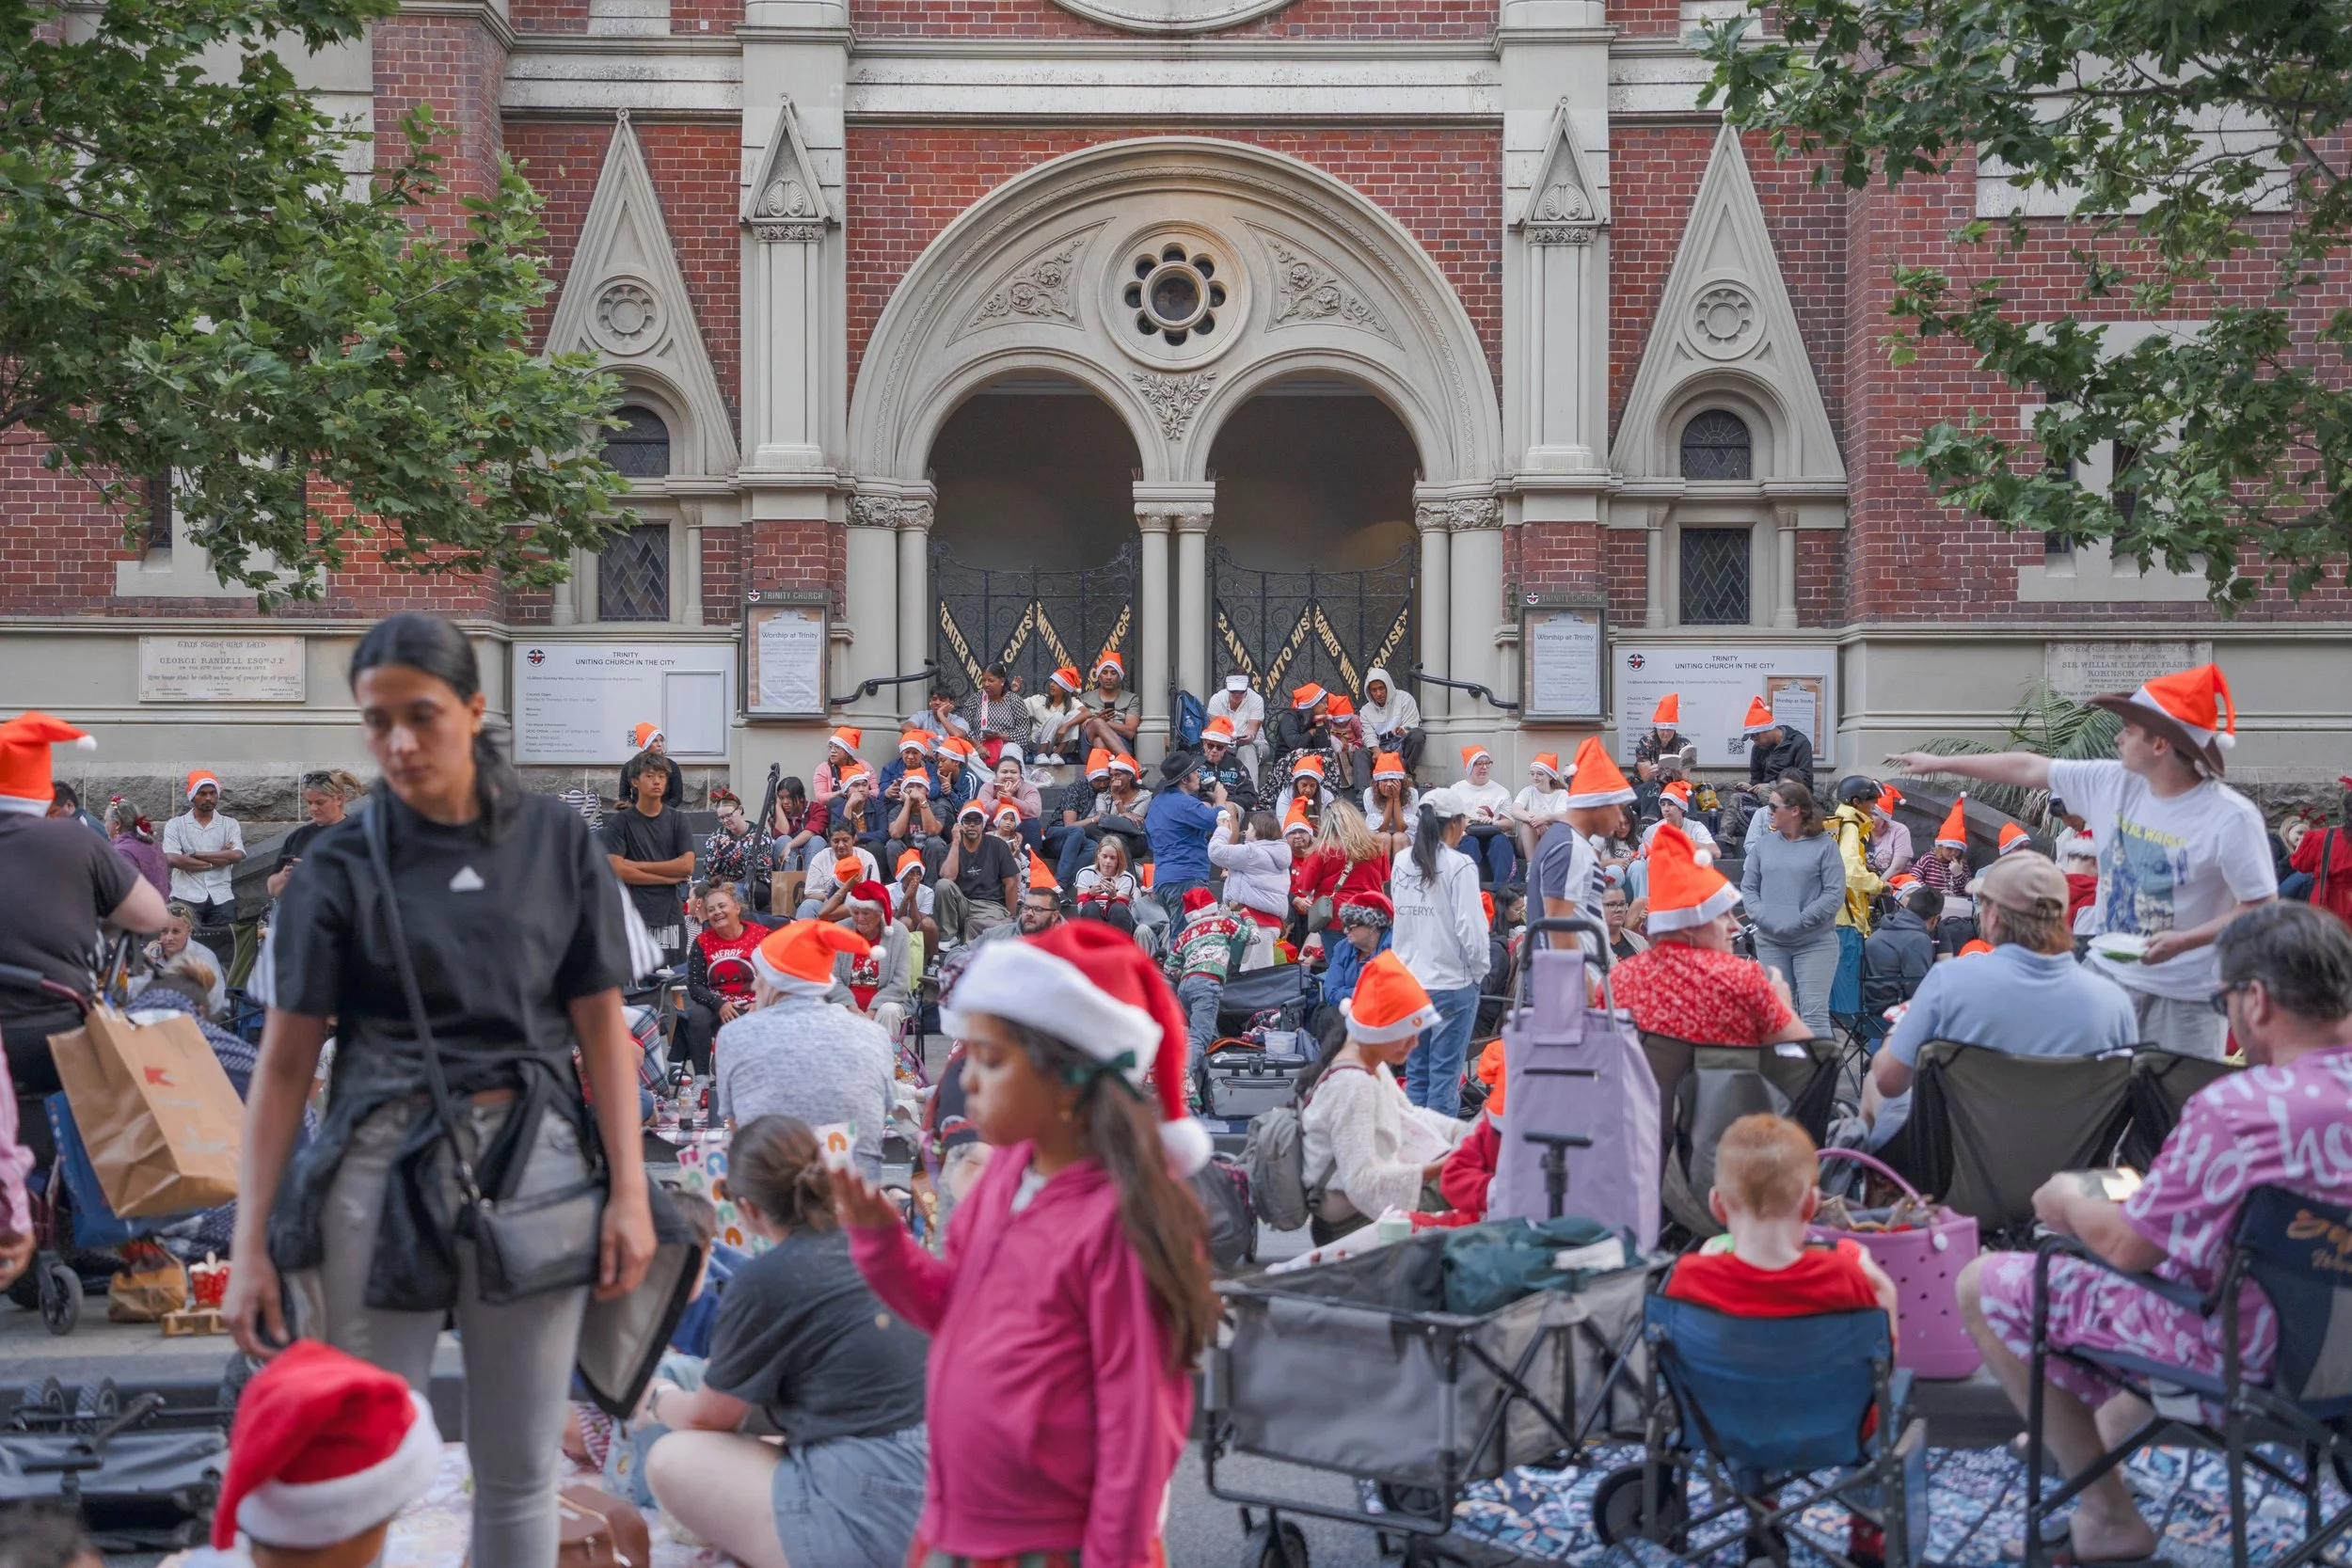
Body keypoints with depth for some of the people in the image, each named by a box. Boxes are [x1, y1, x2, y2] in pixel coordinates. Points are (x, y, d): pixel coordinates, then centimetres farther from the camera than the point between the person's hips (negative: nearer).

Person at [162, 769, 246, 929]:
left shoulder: (230, 824, 10)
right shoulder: (176, 824, 6)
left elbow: (237, 855, -8)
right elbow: (172, 859, -10)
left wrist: (195, 854, -9)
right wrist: (217, 860, -9)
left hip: (221, 898, 2)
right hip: (187, 898, -1)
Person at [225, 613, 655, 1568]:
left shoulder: (557, 842, 4)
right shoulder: (341, 865, 1)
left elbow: (602, 1029, 5)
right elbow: (284, 1064, 1)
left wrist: (629, 1192, -2)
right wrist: (252, 1247, -3)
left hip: (532, 1158, 1)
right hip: (383, 1166, -1)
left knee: (521, 1473, 9)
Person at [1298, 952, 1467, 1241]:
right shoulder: (1352, 1084, -24)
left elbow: (1408, 1114, 17)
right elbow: (1363, 1183, -28)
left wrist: (1465, 1132, 2)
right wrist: (1439, 1167, -30)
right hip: (1355, 1218, -10)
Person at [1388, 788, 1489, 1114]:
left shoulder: (1401, 863, 5)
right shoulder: (1459, 866, -13)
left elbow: (1401, 915, 10)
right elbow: (1471, 928, -14)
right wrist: (1480, 970, -1)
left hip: (1408, 980, 6)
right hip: (1452, 982, -6)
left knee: (1415, 1072, 13)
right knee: (1445, 1073, 1)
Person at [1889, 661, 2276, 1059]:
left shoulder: (2231, 818, -17)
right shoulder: (2112, 783, -1)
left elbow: (2263, 908, -14)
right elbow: (2027, 768, 9)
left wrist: (2185, 940, -26)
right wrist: (1939, 763, 16)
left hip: (2184, 997, -5)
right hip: (2106, 976, 6)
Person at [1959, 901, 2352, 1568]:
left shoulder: (2236, 1109, -31)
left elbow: (2128, 1246, -21)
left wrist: (2071, 1200, 1)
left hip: (2243, 1358, -8)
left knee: (1984, 1285, 2)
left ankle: (2107, 1514, 13)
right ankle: (2117, 1419, 45)